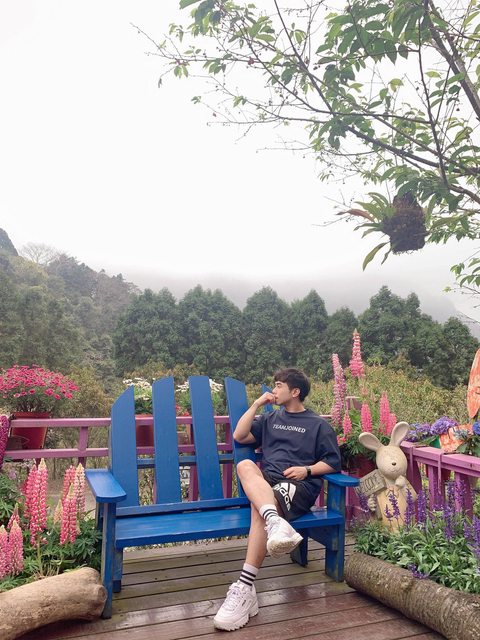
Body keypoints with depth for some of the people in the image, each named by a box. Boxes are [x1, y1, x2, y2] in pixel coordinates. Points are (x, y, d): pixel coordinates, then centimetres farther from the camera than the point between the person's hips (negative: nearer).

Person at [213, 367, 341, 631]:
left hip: (299, 486, -3)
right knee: (245, 466, -33)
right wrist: (257, 404, 11)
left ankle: (245, 589, -39)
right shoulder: (271, 418, 25)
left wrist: (307, 470, -7)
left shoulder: (318, 425, 14)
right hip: (267, 480, 4)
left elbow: (333, 463, 10)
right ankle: (277, 524, -57)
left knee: (260, 504, -36)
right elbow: (239, 436, 14)